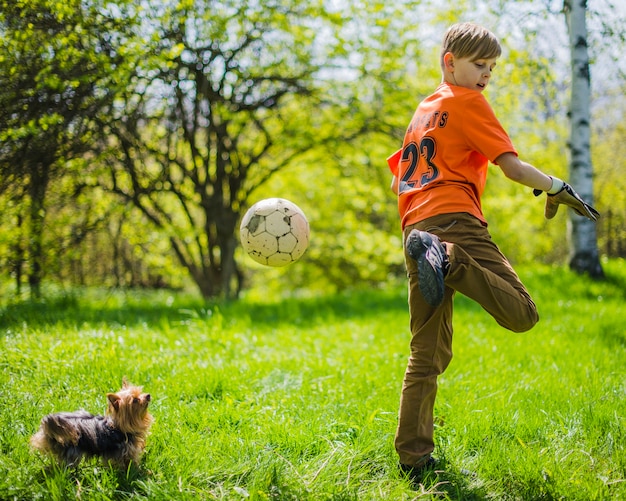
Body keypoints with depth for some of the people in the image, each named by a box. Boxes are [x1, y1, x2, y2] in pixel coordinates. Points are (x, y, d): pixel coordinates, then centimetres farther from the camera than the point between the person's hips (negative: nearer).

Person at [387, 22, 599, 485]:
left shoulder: (423, 110, 29)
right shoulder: (468, 101, 6)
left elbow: (397, 180, 31)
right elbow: (511, 165, -5)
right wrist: (558, 189, -1)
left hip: (415, 227, 8)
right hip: (456, 220, -8)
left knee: (427, 355, 9)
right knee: (522, 314, -17)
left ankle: (413, 456, 3)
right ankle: (449, 262, -34)